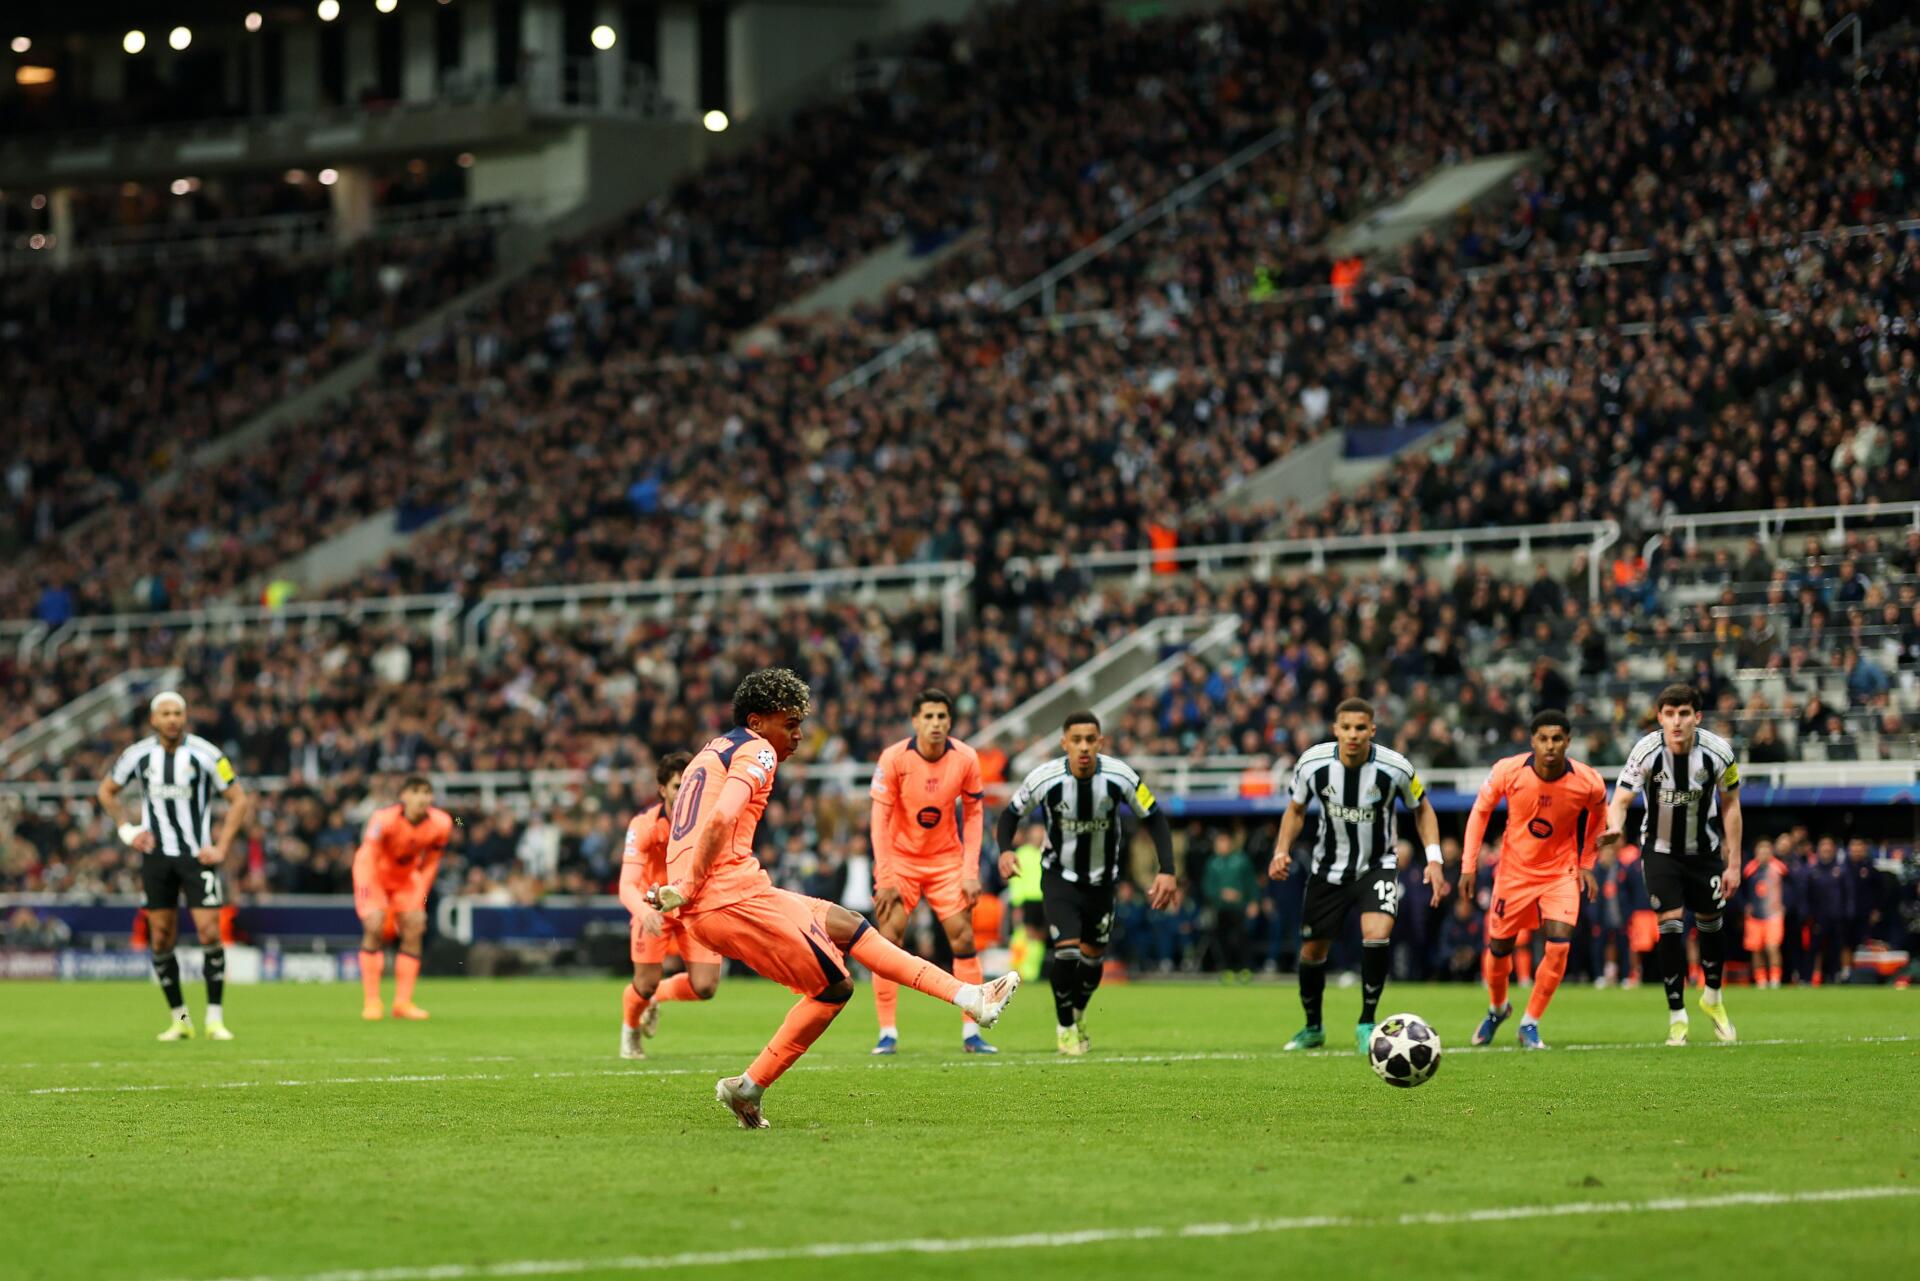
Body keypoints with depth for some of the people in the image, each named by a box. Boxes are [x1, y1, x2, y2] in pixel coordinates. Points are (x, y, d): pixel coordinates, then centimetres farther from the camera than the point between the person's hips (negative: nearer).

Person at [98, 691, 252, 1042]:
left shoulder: (205, 755, -8)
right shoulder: (138, 755, 1)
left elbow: (239, 800, -2)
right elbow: (107, 791, 17)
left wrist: (221, 848, -8)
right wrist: (126, 829, 4)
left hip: (197, 855, -3)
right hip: (156, 855, 3)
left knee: (209, 932, -12)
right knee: (161, 939, 2)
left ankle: (215, 1019, -5)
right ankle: (180, 1019, 13)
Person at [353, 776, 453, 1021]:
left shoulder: (441, 823, -17)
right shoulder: (383, 819, -32)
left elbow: (430, 863, -2)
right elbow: (368, 859, -34)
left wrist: (420, 896, -6)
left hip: (406, 877, 5)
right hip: (374, 874, -5)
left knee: (415, 929, -7)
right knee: (374, 927, -21)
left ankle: (403, 1002, 2)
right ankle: (371, 1001, -13)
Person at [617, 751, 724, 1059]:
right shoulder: (644, 825, -26)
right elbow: (627, 886, -33)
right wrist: (644, 912, -55)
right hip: (655, 905, -2)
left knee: (704, 987, -9)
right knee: (645, 984, -7)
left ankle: (658, 997, 27)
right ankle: (630, 1028, 31)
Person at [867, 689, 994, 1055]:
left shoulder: (965, 759, -10)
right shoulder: (894, 759, -17)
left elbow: (972, 814, -1)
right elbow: (879, 818, -14)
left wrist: (971, 871, -8)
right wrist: (884, 877, -18)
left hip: (946, 860, 2)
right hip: (900, 858, -2)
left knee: (963, 939, -5)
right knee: (888, 939, -11)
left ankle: (971, 1031, 2)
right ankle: (887, 1032, -4)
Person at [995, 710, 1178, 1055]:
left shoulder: (1120, 777, -22)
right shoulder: (1044, 779, -24)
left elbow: (1154, 818, -9)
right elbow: (1011, 813, -6)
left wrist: (1167, 871, -18)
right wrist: (1005, 850, -26)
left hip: (1101, 880, 2)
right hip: (1059, 877, -2)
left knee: (1093, 957, 10)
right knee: (1067, 949, -19)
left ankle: (1078, 1014, 42)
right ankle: (1065, 1026, 5)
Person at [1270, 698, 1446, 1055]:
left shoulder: (1395, 767, -19)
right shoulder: (1312, 763, -16)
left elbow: (1422, 809, -1)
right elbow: (1296, 809, 3)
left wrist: (1434, 859, -12)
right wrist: (1282, 851, -12)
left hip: (1377, 866, -2)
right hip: (1328, 868, 2)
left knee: (1378, 935, -27)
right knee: (1312, 950, 8)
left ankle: (1366, 1024, -7)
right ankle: (1312, 1028, 36)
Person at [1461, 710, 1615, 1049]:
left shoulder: (1588, 782, -19)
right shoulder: (1507, 772, -20)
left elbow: (1597, 814, 6)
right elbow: (1481, 811, -2)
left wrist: (1586, 864, 8)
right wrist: (1469, 865, -5)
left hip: (1561, 873, 0)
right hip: (1514, 871, 1)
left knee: (1559, 945, -18)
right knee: (1499, 946, 8)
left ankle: (1530, 1024, -2)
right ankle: (1497, 1008, 40)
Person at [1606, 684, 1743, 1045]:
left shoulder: (1717, 752, -18)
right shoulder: (1646, 752, -23)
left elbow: (1730, 805, -5)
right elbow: (1620, 801, -23)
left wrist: (1734, 863, -5)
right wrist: (1615, 825, -48)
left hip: (1704, 849, 2)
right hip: (1660, 849, -2)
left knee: (1711, 921, 9)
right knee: (1671, 923, -13)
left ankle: (1713, 998, 36)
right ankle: (1676, 1016, -3)